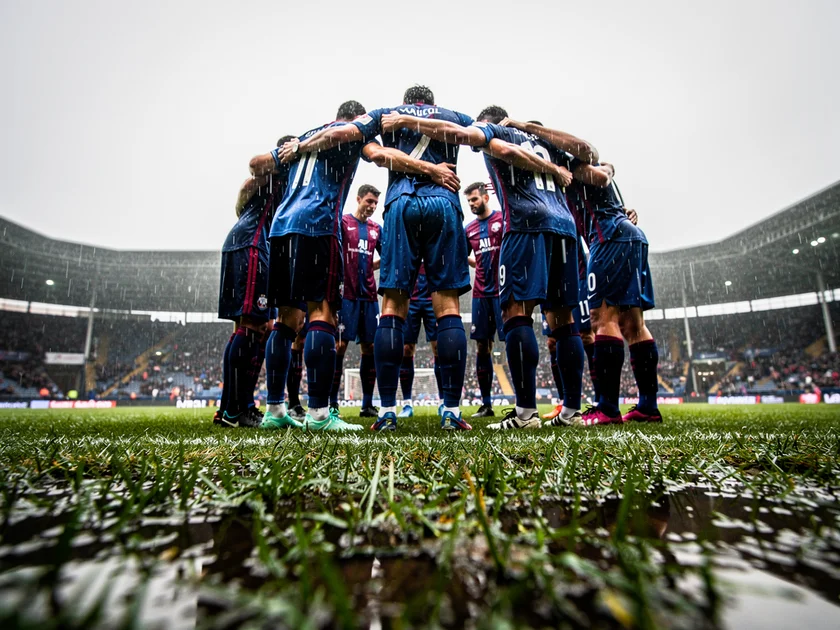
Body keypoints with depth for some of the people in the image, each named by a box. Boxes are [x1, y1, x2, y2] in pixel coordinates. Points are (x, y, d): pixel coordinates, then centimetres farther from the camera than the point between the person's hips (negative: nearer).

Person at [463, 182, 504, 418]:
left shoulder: (502, 219, 0)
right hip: (481, 294, 5)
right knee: (482, 348, 6)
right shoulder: (469, 228, 14)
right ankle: (486, 404, 16)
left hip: (503, 291, -5)